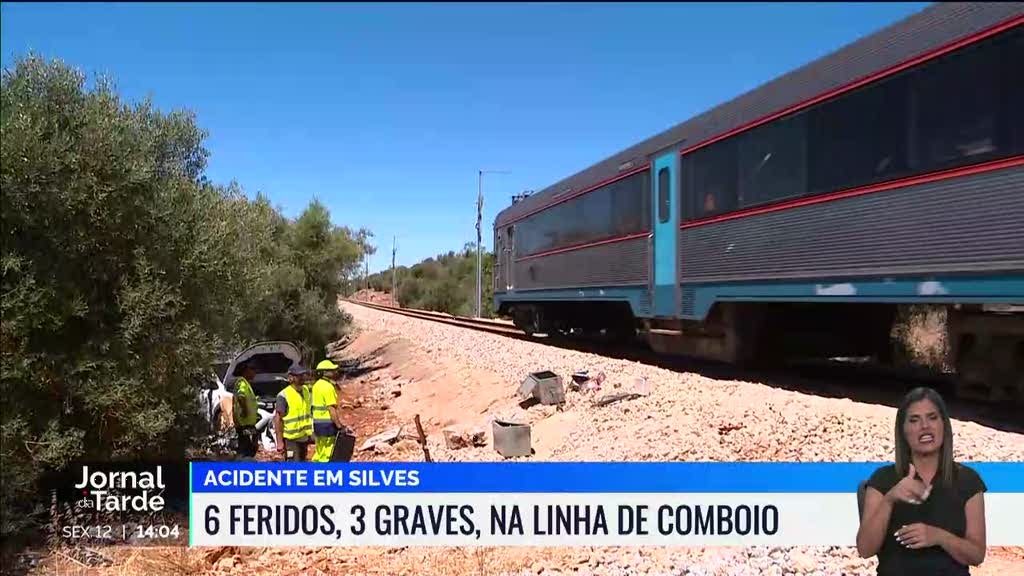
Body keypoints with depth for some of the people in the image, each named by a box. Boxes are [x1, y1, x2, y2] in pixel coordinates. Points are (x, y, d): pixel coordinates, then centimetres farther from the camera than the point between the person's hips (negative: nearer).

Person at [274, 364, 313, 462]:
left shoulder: (306, 390, 8)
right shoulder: (284, 395, -15)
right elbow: (278, 419, -16)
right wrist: (280, 442, -19)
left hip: (303, 437, 8)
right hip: (291, 439, -8)